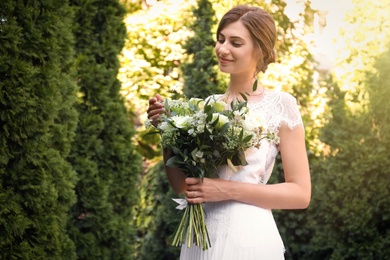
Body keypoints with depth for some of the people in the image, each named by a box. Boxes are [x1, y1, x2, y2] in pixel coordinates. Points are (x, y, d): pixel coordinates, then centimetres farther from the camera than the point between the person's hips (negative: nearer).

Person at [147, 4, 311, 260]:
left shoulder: (280, 104, -7)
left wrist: (229, 190, -16)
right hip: (199, 236, 5)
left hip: (247, 236, -5)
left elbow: (300, 193, -9)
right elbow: (182, 185, 8)